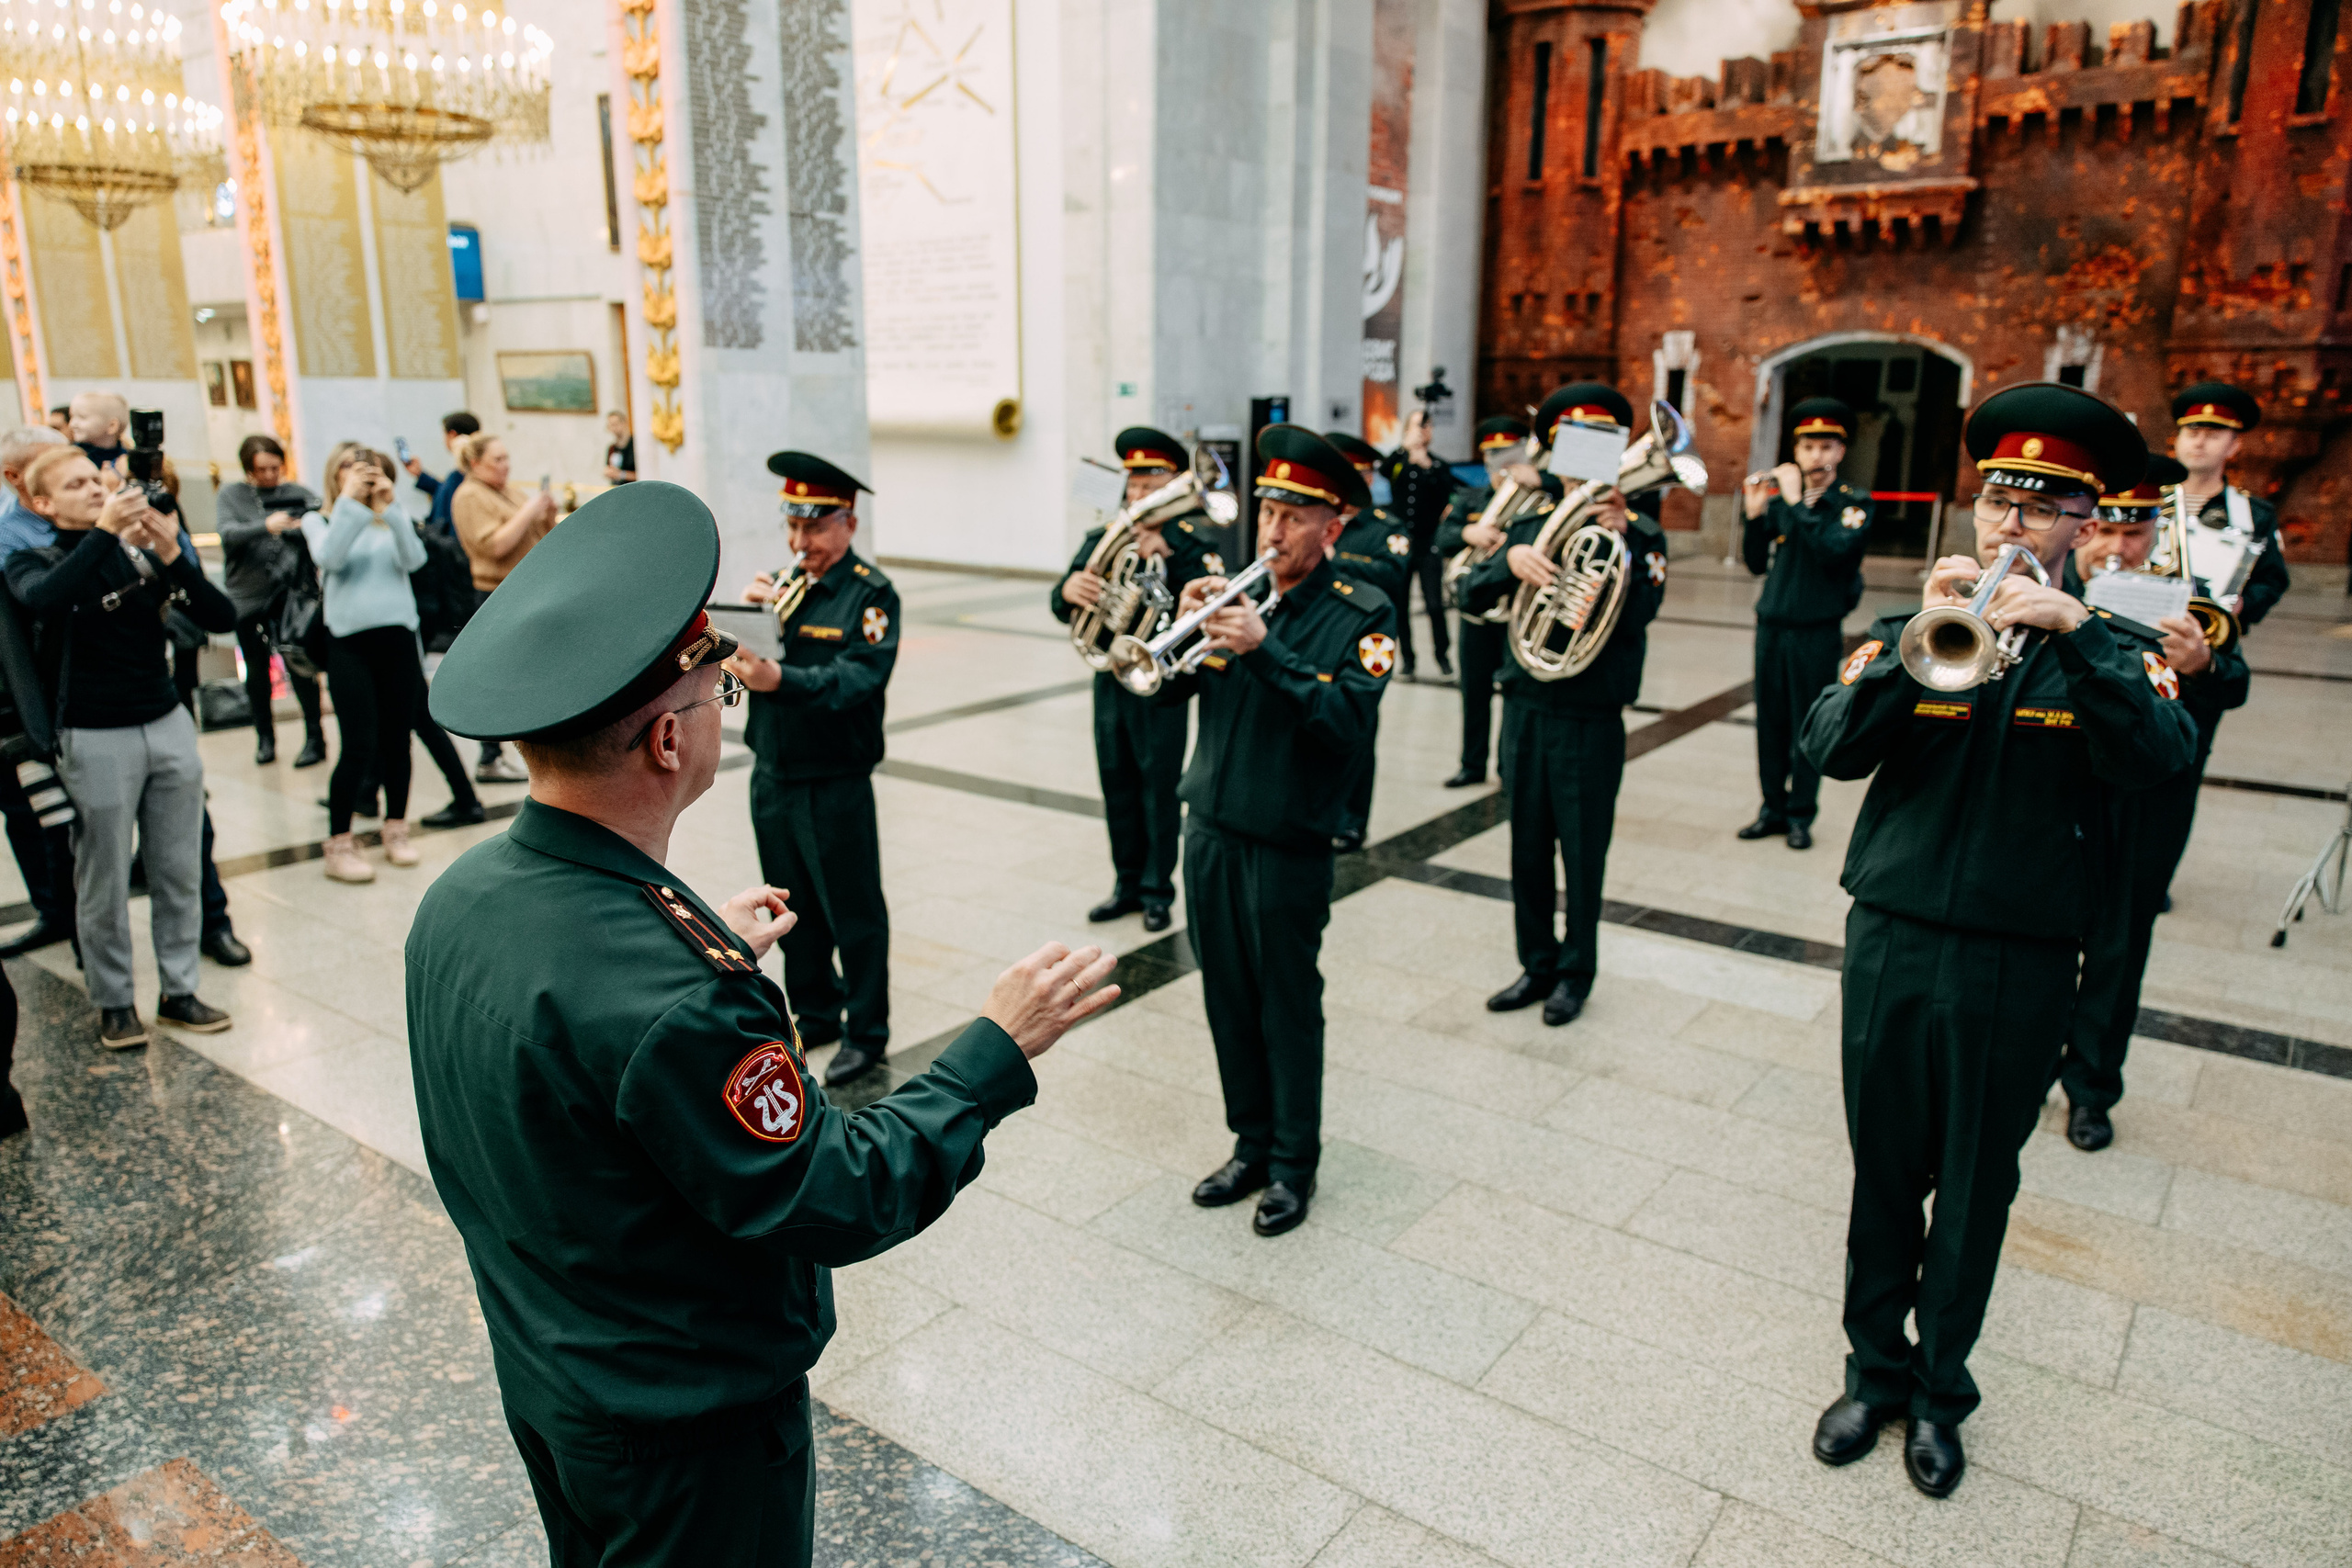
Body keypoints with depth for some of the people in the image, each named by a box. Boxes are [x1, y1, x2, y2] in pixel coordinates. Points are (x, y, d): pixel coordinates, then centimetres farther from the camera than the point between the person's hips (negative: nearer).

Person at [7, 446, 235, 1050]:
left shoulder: (143, 550, 6)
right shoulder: (34, 562, 0)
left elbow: (222, 617, -2)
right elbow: (44, 599, -25)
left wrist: (173, 556, -15)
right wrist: (104, 530, -28)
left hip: (168, 723, 3)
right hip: (95, 738, -2)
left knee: (178, 872, 7)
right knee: (104, 882, 4)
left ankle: (178, 990, 17)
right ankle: (114, 1002, 17)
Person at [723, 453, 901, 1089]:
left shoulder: (872, 594, -10)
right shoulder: (782, 583, 9)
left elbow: (857, 677, -25)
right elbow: (727, 661, 4)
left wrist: (781, 680, -39)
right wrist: (745, 615, -14)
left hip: (836, 785, -6)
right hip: (771, 776, 6)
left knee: (854, 915, 4)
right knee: (794, 910, 18)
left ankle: (866, 1032, 18)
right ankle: (815, 1013, 34)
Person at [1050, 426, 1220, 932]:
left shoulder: (1194, 543, -6)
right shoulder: (1103, 539, 6)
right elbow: (1060, 605, -3)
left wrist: (1166, 553, -28)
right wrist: (1069, 590, -26)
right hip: (1110, 679, 5)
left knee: (1160, 790, 3)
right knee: (1117, 787, 13)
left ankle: (1157, 891, 17)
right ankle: (1128, 883, 27)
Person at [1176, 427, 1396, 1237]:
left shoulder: (1362, 615, -7)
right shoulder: (1240, 594, 7)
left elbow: (1348, 720, -22)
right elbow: (1168, 685, 1)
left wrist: (1264, 649, -28)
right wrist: (1190, 624, -17)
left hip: (1288, 845, -5)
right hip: (1210, 829, 5)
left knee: (1288, 1008, 7)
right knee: (1228, 1001, 15)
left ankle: (1294, 1163, 24)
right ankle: (1251, 1144, 32)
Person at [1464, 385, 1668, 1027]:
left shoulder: (1640, 533, -1)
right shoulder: (1531, 524, 8)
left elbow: (1640, 612, -19)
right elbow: (1472, 598, -3)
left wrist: (1622, 538, -31)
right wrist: (1511, 561, -21)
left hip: (1591, 723, -3)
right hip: (1525, 711, 4)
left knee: (1582, 853, 6)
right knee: (1528, 849, 12)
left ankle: (1575, 972, 23)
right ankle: (1537, 965, 28)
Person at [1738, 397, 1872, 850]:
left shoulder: (1855, 504, -3)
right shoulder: (1780, 501, 6)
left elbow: (1834, 549, -21)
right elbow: (1756, 564, 5)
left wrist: (1798, 501, -18)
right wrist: (1755, 515, -9)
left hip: (1817, 634, -3)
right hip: (1771, 628, 3)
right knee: (1770, 723, 9)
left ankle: (1801, 814, 15)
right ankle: (1773, 809, 22)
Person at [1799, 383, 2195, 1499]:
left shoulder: (2115, 654, 1)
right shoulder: (1908, 632, 3)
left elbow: (2157, 760, -19)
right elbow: (1830, 748, -13)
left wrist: (2075, 632, -28)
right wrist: (1919, 642, -25)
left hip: (2022, 965, 0)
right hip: (1893, 943, 1)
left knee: (1976, 1189, 13)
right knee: (1884, 1174, 13)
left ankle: (1939, 1388, 32)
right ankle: (1875, 1369, 31)